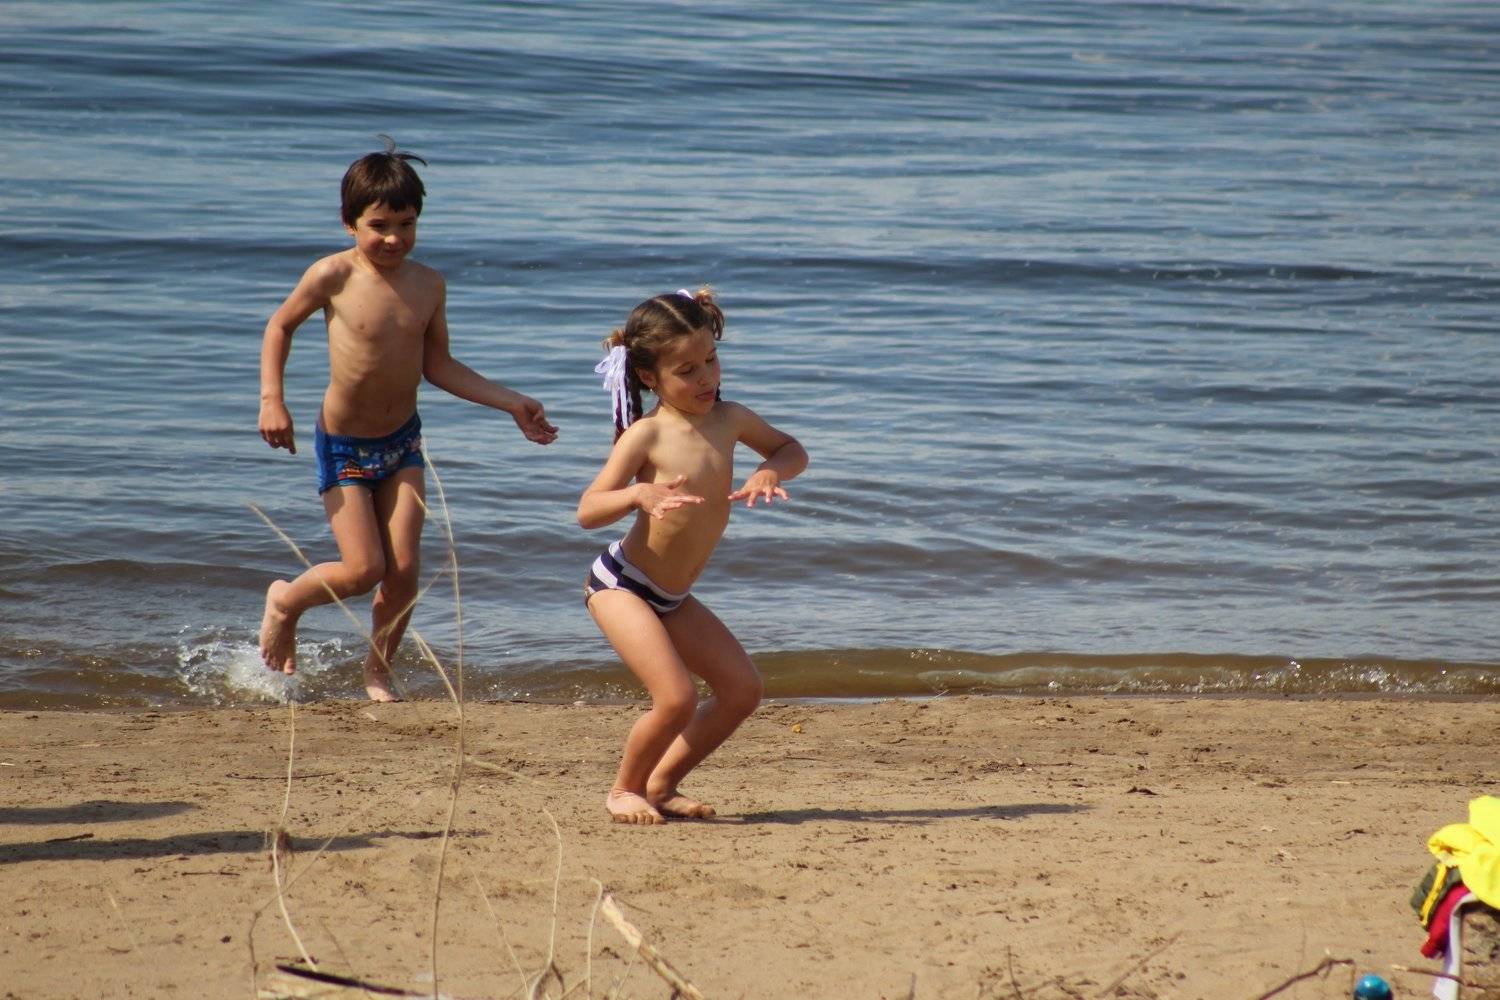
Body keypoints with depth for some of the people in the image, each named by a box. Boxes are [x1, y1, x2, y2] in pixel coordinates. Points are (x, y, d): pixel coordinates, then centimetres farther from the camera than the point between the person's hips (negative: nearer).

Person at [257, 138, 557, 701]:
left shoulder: (428, 285, -4)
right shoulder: (334, 276, -15)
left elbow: (438, 365, 6)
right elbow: (281, 325, 0)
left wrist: (511, 403, 1)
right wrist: (271, 399, -10)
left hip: (403, 441, 4)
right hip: (343, 444, -4)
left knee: (403, 569, -3)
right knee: (364, 570, -9)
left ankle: (378, 671, 19)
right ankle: (284, 602, 22)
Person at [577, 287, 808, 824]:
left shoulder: (730, 420, 0)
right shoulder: (647, 434, -18)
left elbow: (792, 450, 19)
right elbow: (588, 511, -22)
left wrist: (768, 472, -4)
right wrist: (640, 495, -41)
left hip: (672, 598, 8)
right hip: (620, 585, -8)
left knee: (742, 690, 5)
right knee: (676, 699, -20)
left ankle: (662, 784, 18)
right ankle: (624, 790, 5)